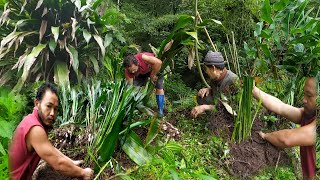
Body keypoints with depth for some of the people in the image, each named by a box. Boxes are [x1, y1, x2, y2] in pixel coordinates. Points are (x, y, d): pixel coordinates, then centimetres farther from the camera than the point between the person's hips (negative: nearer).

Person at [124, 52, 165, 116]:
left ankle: (160, 111, -7)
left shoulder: (142, 57, -45)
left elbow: (159, 62, -46)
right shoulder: (128, 71, -31)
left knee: (159, 87, -14)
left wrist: (152, 75, -34)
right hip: (141, 73, 3)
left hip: (156, 68, -3)